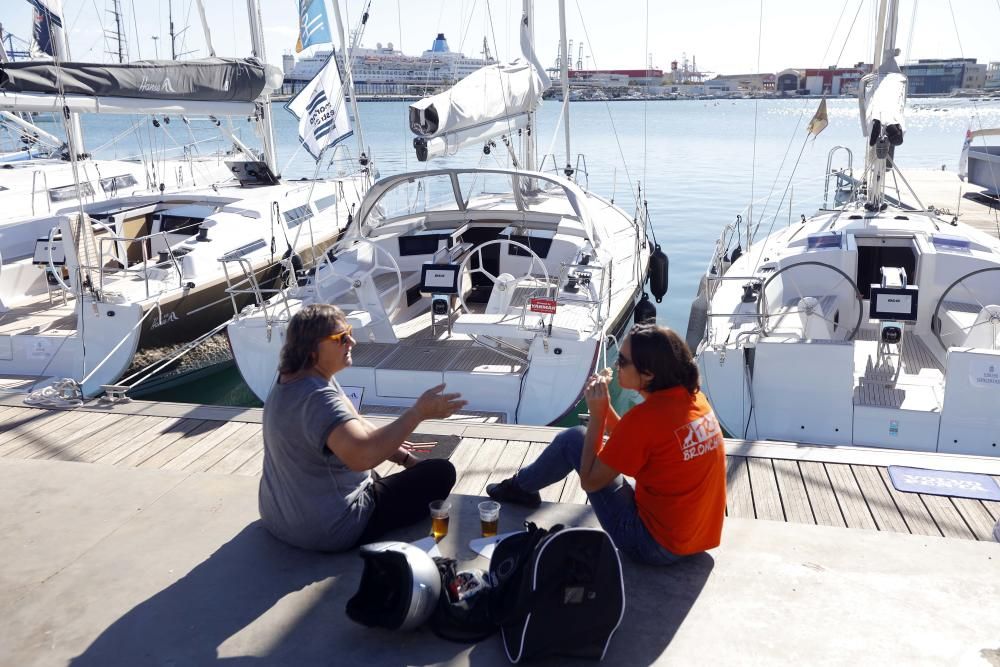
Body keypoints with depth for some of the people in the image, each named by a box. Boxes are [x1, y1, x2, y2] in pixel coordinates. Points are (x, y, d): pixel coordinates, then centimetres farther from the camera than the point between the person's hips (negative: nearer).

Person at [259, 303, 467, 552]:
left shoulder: (296, 380, 1)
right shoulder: (317, 397, -32)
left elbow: (353, 425, 10)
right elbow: (362, 455, -47)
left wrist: (402, 456, 8)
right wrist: (419, 411, -40)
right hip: (329, 530, -10)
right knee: (441, 473, -2)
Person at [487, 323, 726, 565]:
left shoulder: (645, 417, -26)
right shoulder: (693, 396, -2)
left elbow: (589, 481, -14)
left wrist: (596, 414, -12)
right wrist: (605, 405, 1)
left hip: (655, 546, -8)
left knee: (574, 440, 2)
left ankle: (521, 487, 30)